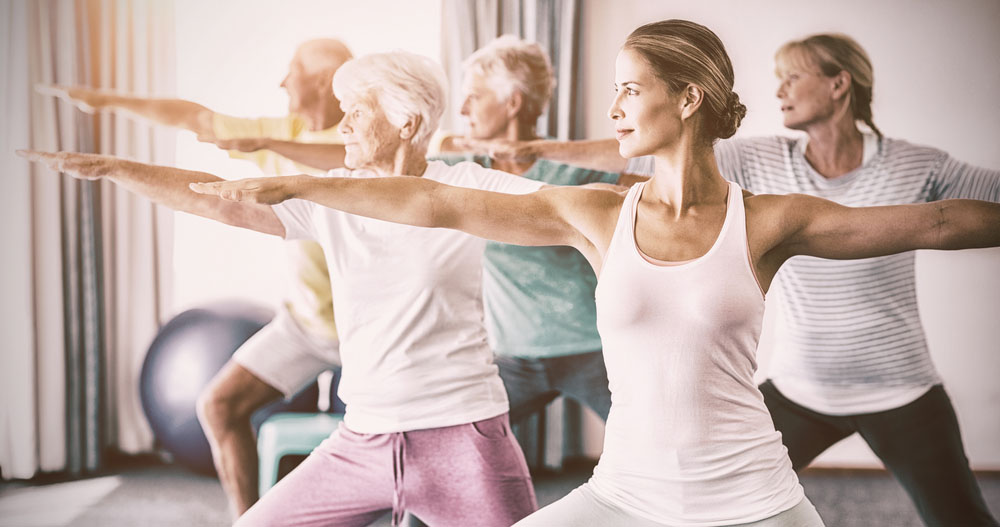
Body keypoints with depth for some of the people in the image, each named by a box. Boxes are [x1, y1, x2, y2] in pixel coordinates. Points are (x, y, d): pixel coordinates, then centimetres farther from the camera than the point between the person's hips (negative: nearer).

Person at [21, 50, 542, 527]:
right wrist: (112, 167, 2)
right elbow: (223, 201, 4)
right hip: (362, 442, 5)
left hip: (460, 438, -4)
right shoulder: (328, 198, 5)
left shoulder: (467, 189, -6)